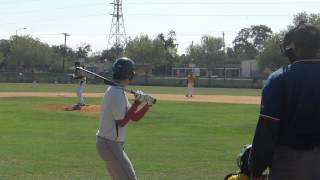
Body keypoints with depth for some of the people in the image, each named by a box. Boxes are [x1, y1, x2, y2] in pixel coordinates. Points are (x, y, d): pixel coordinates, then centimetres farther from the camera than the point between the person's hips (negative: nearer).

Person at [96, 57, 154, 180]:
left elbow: (134, 117, 11)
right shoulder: (117, 93, -19)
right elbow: (122, 122, -19)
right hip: (110, 145, -10)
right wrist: (137, 102, -16)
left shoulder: (113, 90, 11)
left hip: (105, 142, 10)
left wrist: (147, 105, -5)